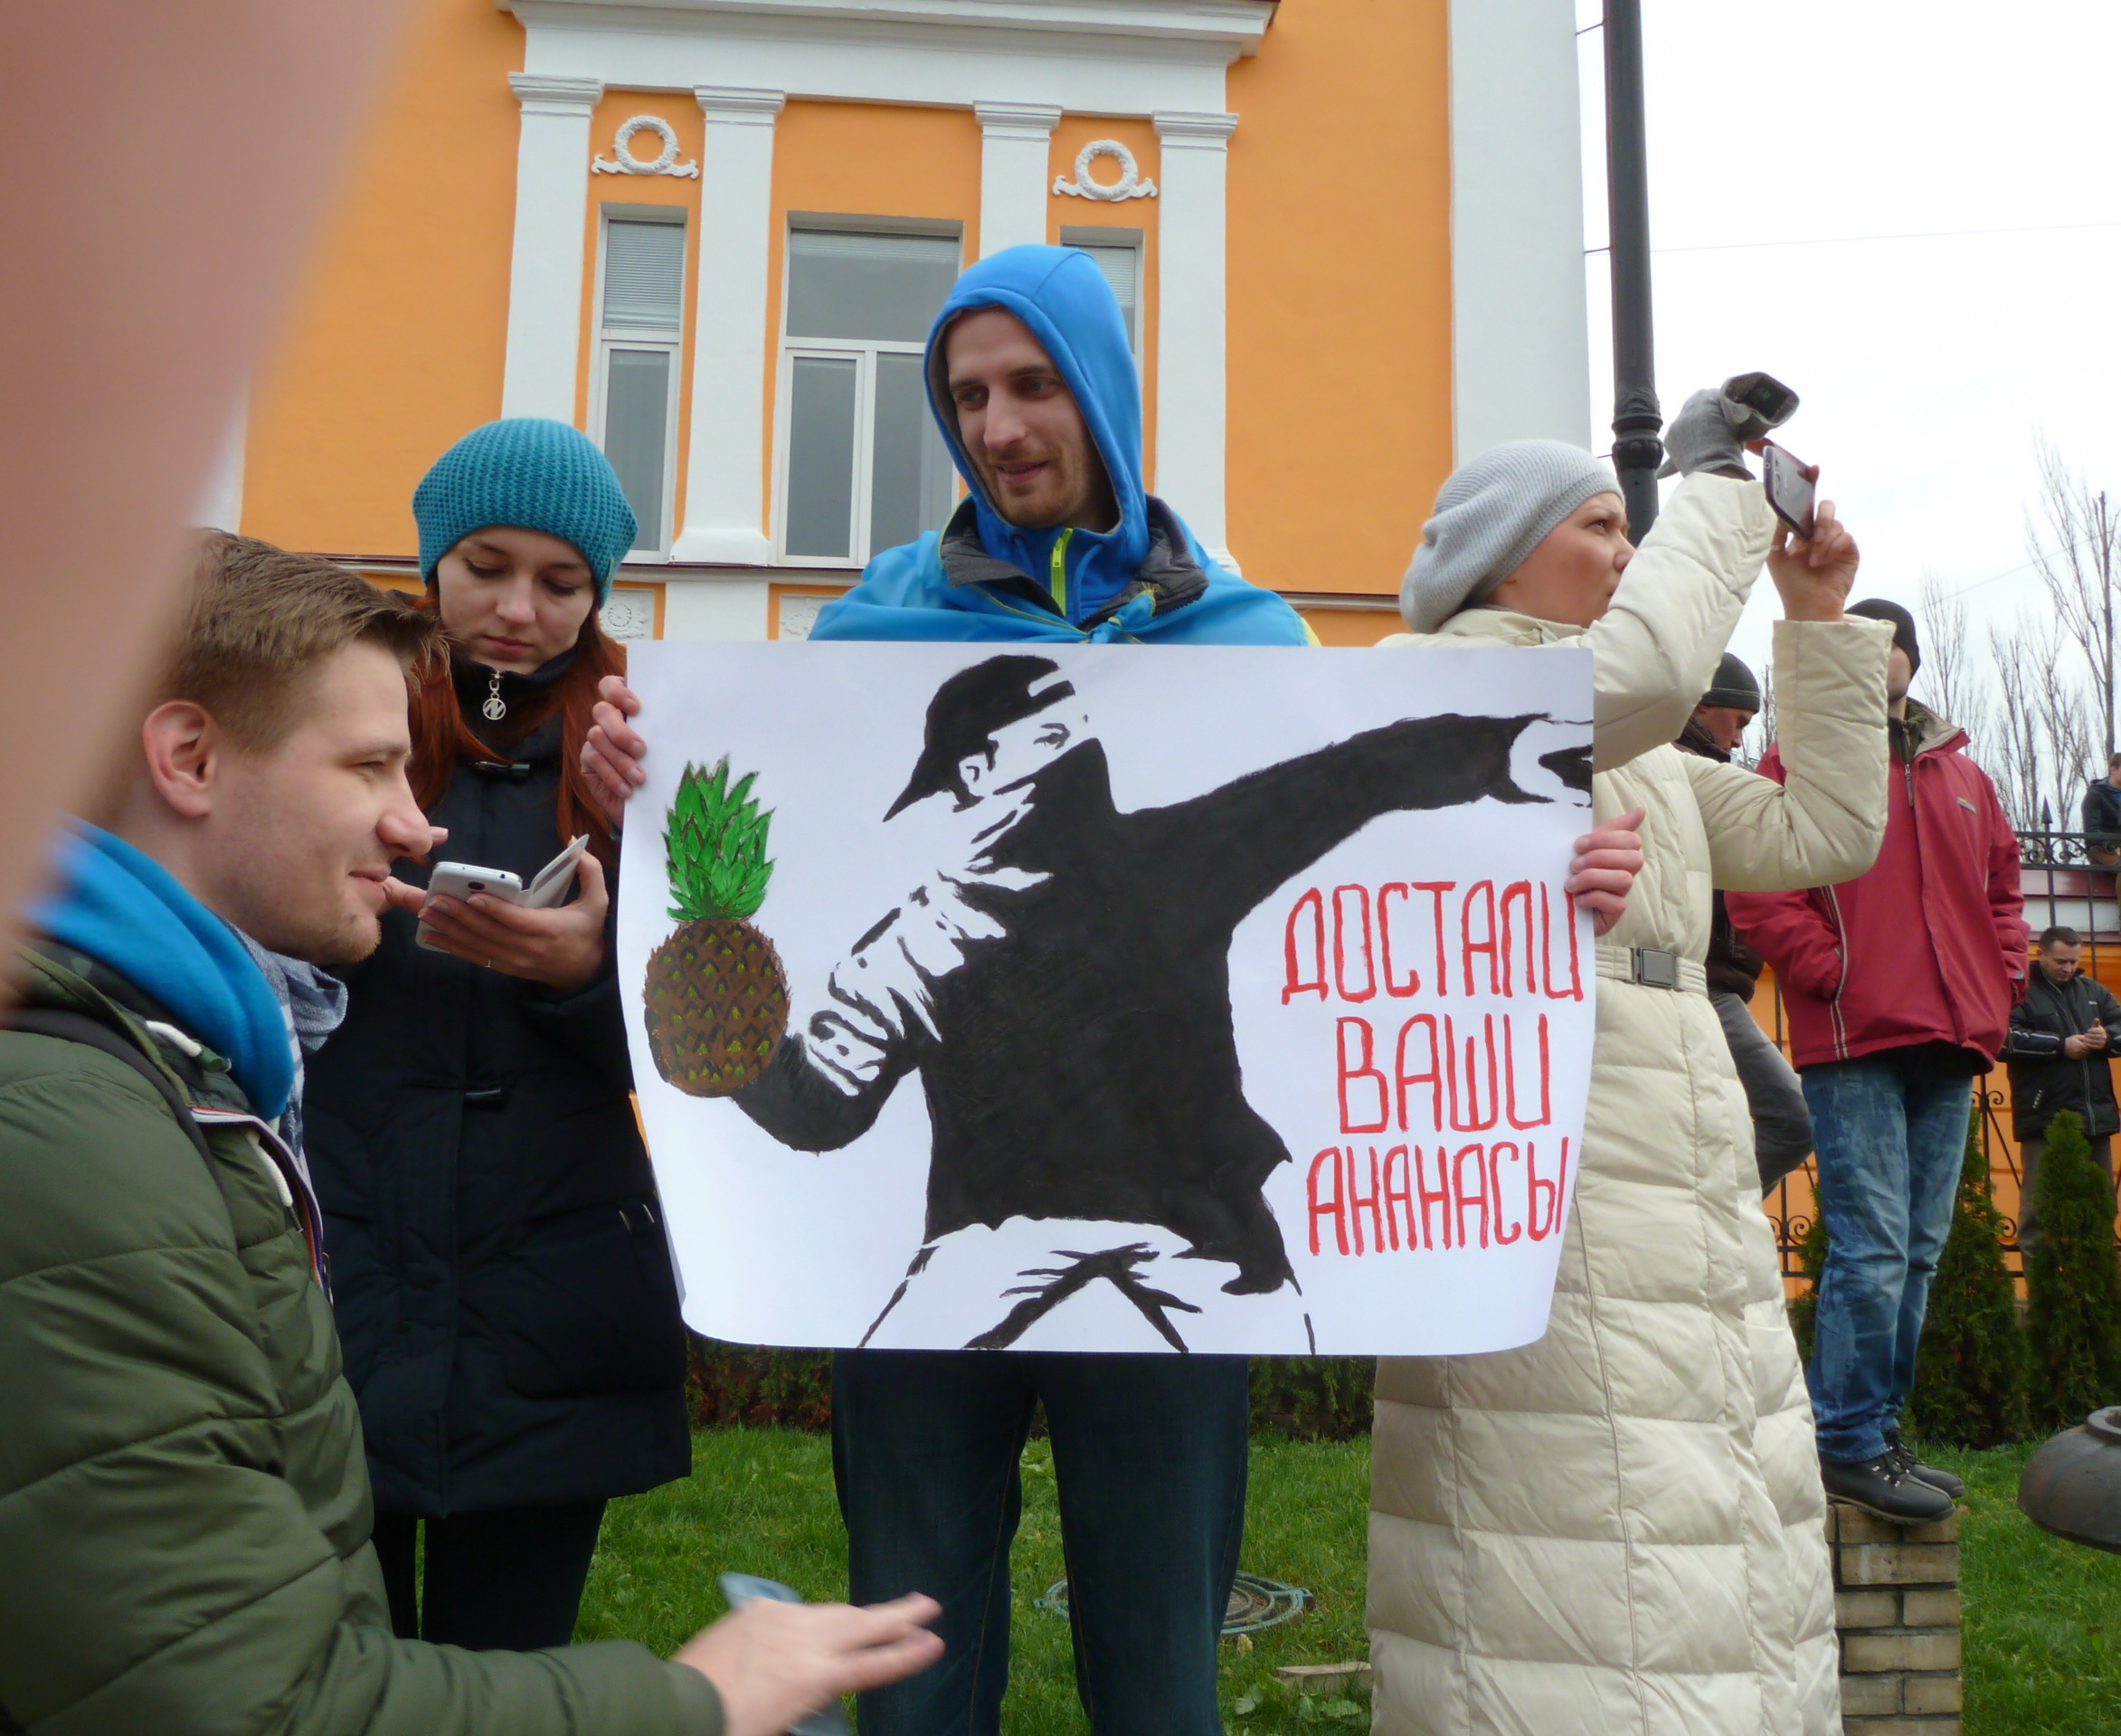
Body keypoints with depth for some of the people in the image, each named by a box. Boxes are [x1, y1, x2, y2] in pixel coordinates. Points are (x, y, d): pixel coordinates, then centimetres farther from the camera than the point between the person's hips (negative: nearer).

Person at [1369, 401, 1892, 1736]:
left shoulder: (1644, 759, 23)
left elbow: (1823, 833, 18)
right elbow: (1642, 672, -21)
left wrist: (1819, 622, 15)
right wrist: (1713, 484, -6)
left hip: (1694, 1198, 9)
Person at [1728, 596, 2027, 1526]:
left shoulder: (1963, 777, 19)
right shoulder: (1802, 760, 0)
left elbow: (2003, 885, 26)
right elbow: (1757, 890, -8)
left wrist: (1998, 987, 11)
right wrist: (1835, 975, -14)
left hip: (1949, 1049, 7)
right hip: (1855, 1045, -6)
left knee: (1917, 1250, 11)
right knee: (1872, 1246, -9)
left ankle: (1880, 1430, 22)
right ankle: (1850, 1445, 1)